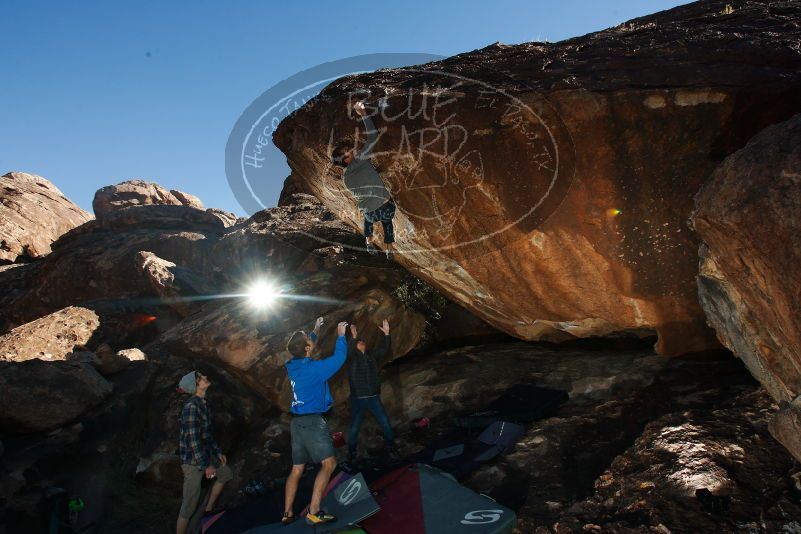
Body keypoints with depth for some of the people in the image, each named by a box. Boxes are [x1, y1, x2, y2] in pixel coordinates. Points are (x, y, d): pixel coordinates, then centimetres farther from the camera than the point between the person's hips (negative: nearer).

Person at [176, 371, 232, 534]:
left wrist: (218, 452, 20)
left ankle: (209, 509, 38)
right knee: (190, 504, -4)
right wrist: (206, 465, -20)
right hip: (192, 460, -10)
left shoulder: (203, 404, 6)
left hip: (205, 454, 10)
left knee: (226, 473, 25)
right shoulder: (191, 407, -23)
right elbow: (193, 439, -24)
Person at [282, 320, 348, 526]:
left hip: (298, 422, 8)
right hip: (312, 421, -8)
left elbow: (304, 350, 26)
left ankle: (287, 513, 19)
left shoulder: (293, 366, 5)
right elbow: (338, 358, -11)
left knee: (297, 469, 15)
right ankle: (314, 511, -12)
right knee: (328, 463, -7)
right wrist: (340, 336, 2)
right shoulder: (313, 368, -18)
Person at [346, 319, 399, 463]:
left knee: (386, 424, 0)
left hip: (374, 397, 3)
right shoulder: (352, 357, 2)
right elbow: (348, 351, -20)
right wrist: (354, 337, -35)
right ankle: (352, 454, 19)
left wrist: (386, 334, -13)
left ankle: (391, 449, 14)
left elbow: (385, 350, 0)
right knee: (354, 428, 2)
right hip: (358, 399, -2)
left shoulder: (372, 356, 12)